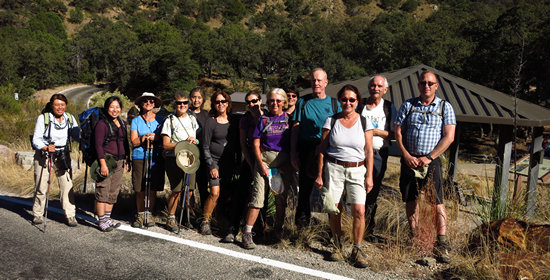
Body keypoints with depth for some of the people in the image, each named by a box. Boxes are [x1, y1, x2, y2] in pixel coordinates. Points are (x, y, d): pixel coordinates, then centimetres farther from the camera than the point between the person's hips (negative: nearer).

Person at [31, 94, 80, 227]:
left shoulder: (70, 118, 3)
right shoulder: (43, 118, -7)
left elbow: (78, 135, 5)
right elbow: (36, 140, -10)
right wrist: (46, 148, -28)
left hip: (63, 156, 2)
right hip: (44, 155, -2)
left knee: (67, 185, -5)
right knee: (42, 186, 3)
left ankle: (70, 215, 1)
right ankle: (38, 214, 22)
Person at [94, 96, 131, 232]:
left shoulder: (123, 123, 14)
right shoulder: (102, 123, -7)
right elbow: (98, 145, -12)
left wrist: (127, 161, 16)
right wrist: (103, 164, -19)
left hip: (119, 161, 7)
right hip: (106, 159, -7)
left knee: (114, 192, 10)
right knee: (103, 191, -5)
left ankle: (108, 219, 20)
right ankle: (102, 221, 3)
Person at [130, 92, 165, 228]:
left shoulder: (159, 120, 11)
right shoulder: (136, 121, 7)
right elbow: (134, 141, -1)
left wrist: (155, 137, -12)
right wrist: (145, 137, -14)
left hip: (156, 158, 1)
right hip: (139, 158, -1)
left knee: (153, 188, 3)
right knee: (139, 189, 2)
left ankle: (149, 214, 17)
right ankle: (140, 214, 17)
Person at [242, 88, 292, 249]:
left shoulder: (289, 119, 7)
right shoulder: (263, 119, 5)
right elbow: (256, 144, 2)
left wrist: (289, 165, -2)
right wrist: (261, 164, -7)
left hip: (284, 161, 2)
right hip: (264, 158, -1)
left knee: (282, 196, 7)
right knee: (258, 195, -8)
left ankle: (279, 229, 24)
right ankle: (247, 233, -3)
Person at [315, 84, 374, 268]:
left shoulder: (364, 122, 5)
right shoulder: (331, 121, 4)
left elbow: (369, 151, 5)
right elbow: (322, 149, 4)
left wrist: (369, 176, -1)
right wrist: (319, 175, 1)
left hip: (357, 170, 0)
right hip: (333, 168, 0)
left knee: (359, 211, -10)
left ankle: (357, 250, 8)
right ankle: (337, 245, 23)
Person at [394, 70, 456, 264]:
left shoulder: (445, 107, 4)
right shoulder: (408, 105, 9)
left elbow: (449, 137, -3)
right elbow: (398, 132, 6)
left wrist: (429, 157, -11)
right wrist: (407, 156, -6)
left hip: (431, 160, -2)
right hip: (409, 159, 2)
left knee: (437, 202, -8)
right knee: (411, 200, 8)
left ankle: (442, 244, 0)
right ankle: (414, 238, 21)